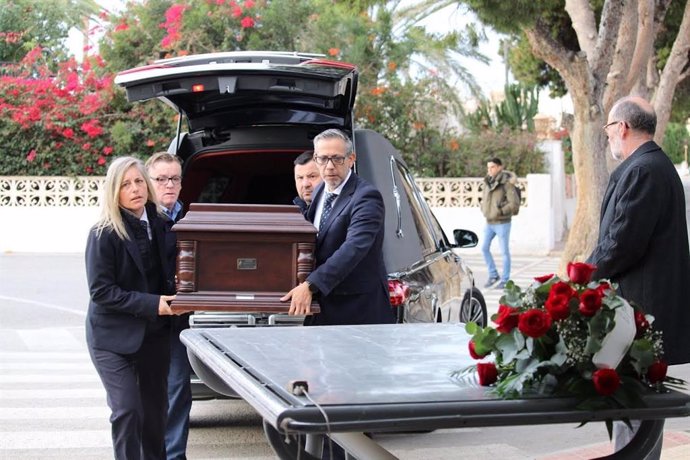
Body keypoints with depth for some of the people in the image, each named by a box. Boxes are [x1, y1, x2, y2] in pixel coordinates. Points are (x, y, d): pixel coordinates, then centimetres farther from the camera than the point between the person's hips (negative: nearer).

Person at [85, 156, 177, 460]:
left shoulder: (159, 226, 2)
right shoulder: (103, 234, -14)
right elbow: (100, 291, -17)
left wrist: (172, 301, 1)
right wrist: (150, 304, -21)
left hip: (154, 333, 5)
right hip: (113, 336, -5)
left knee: (155, 408, 12)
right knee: (127, 410, -10)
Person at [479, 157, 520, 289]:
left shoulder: (506, 183, -15)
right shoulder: (488, 182, 6)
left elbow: (515, 203, -18)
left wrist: (500, 212, -19)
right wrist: (484, 210, 5)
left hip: (502, 223, -7)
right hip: (489, 222, 7)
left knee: (504, 251, 1)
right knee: (484, 248, 7)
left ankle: (505, 280, 9)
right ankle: (493, 275, 21)